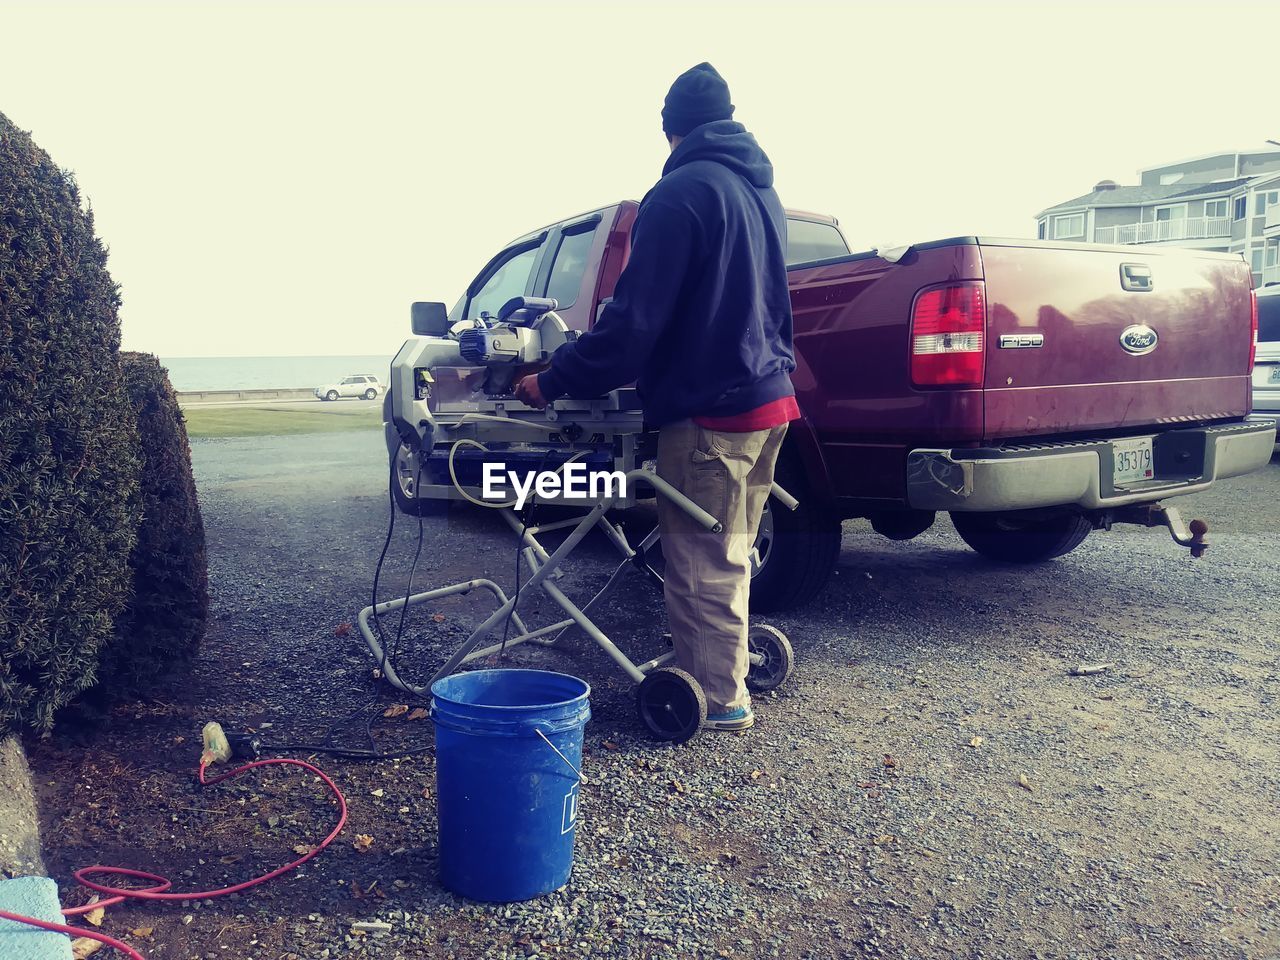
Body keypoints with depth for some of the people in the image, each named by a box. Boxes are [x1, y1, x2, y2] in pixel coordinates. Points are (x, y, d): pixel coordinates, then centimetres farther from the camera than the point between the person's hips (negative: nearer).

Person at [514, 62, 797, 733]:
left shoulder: (680, 193, -14)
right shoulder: (762, 191, 14)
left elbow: (635, 318, -19)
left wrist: (554, 381, -10)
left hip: (709, 412, -9)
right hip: (769, 398, 9)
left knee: (702, 563, 3)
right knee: (730, 553, 20)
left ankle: (720, 701, 14)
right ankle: (721, 672, 34)